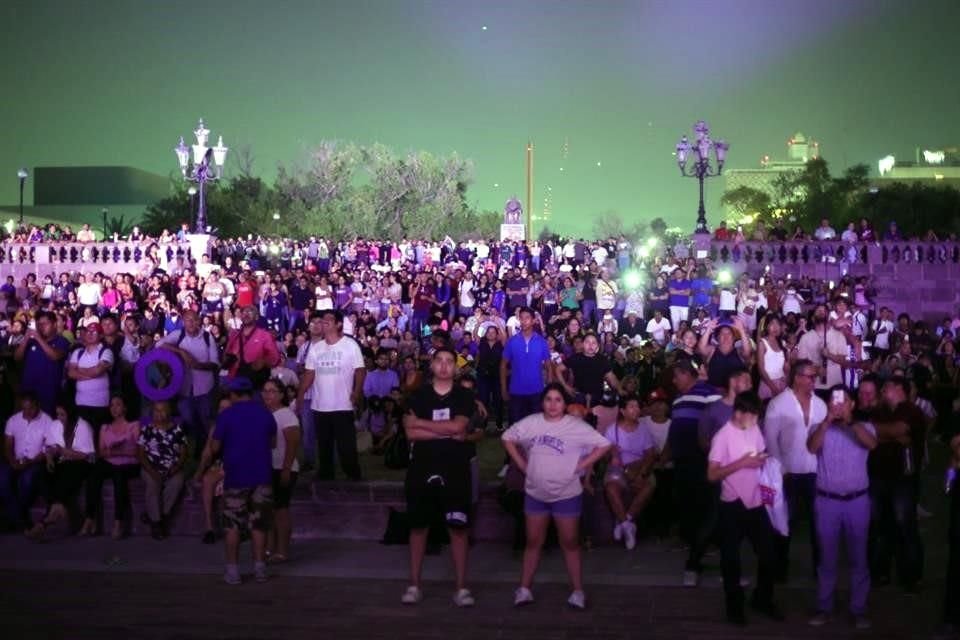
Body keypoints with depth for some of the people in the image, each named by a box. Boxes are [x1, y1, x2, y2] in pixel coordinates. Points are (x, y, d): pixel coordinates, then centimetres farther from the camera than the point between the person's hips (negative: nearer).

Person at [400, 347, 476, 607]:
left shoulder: (464, 396, 3)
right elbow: (411, 432, -7)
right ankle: (414, 585, 15)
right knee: (418, 526, 6)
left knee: (458, 527, -1)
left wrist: (420, 422, -8)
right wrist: (447, 433, -12)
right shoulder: (418, 395, 5)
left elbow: (458, 426, -14)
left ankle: (461, 587, 5)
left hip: (455, 469, -1)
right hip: (422, 468, 1)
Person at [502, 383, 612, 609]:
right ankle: (524, 588, 17)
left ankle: (578, 591, 13)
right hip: (536, 493, 3)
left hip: (567, 494, -3)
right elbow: (508, 438, 10)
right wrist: (522, 465, 2)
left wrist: (580, 466, -12)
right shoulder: (531, 423, -3)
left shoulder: (577, 426, -12)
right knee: (533, 542, 11)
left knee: (570, 543, 6)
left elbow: (604, 445, -10)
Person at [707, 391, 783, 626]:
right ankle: (735, 606, 21)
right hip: (733, 505, -6)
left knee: (768, 553, 12)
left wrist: (761, 460, -4)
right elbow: (712, 475, -18)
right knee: (731, 558, 7)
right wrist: (741, 463, -25)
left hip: (756, 502, 6)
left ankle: (762, 599, 31)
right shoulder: (723, 437, -15)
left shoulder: (755, 430, 4)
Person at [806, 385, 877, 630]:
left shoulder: (864, 427, 2)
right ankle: (824, 607, 18)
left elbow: (872, 444, -20)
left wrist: (850, 421, -31)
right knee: (827, 557, 8)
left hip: (857, 500, 0)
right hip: (827, 501, 0)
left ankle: (859, 609, 16)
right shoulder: (821, 428, 3)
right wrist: (827, 421, -30)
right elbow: (812, 447, -17)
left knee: (858, 557, 7)